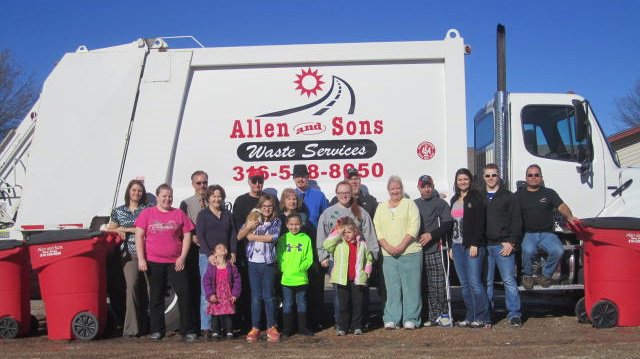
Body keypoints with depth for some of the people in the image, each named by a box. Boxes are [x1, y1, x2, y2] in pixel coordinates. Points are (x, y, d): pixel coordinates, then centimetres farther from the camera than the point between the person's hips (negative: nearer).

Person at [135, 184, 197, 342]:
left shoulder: (179, 214, 7)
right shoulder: (147, 213, 5)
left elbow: (187, 236, 7)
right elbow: (139, 237, 2)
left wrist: (182, 257, -3)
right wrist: (141, 259, -6)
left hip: (175, 262, 0)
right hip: (153, 262, 0)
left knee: (184, 293, -5)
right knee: (156, 297, 8)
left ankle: (188, 330, 1)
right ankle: (157, 330, 17)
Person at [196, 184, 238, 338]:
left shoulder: (227, 214, 16)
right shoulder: (203, 214, 4)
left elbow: (233, 234, 13)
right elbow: (199, 236, -4)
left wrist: (233, 253, 0)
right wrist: (210, 255, -13)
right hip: (207, 257, -3)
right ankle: (206, 327, -5)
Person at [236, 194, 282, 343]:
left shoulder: (276, 221, 5)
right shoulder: (253, 220, 8)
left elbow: (273, 237, -12)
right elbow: (239, 236, 1)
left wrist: (254, 236, -9)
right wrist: (248, 227, -17)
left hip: (268, 263, -1)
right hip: (254, 262, 1)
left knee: (268, 296, 1)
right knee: (256, 296, 4)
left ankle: (271, 327, 10)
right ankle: (255, 328, 9)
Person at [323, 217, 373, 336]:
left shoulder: (361, 243, 7)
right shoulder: (338, 243, 2)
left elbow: (369, 258, 19)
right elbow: (326, 245, -17)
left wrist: (367, 271, 7)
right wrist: (337, 233, -13)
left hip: (358, 279, 1)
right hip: (342, 280, -1)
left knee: (358, 303, 4)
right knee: (343, 304, 5)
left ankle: (357, 326, 14)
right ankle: (342, 327, 12)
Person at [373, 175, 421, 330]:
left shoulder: (409, 204, 6)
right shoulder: (381, 207, 16)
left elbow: (414, 227, -5)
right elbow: (377, 229, 8)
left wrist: (401, 246, -14)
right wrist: (388, 247, -7)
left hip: (410, 253, -3)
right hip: (388, 254, 3)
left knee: (411, 287, -3)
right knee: (392, 288, 2)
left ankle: (411, 319, 2)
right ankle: (391, 320, 6)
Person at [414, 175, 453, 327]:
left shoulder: (440, 203, 6)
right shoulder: (413, 204, 19)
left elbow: (448, 224, -3)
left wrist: (431, 235, -13)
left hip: (434, 250, -4)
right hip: (417, 250, 4)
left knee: (438, 283, -8)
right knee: (424, 285, 4)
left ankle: (443, 314, 0)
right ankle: (430, 316, 10)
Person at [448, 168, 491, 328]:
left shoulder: (476, 198, -2)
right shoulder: (454, 200, 19)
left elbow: (480, 222, -10)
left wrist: (475, 244, -17)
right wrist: (451, 246, 16)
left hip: (473, 246, -7)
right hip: (457, 246, 7)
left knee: (475, 282, -10)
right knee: (464, 284, 7)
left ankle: (483, 318, -6)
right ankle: (470, 317, 11)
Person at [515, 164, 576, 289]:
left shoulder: (549, 193, 15)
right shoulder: (519, 195, 13)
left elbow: (561, 206, 2)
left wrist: (569, 216, -20)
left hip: (547, 233, 1)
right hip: (528, 234, -1)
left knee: (558, 250, -29)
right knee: (528, 250, -34)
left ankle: (546, 275, -3)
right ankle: (527, 275, -6)